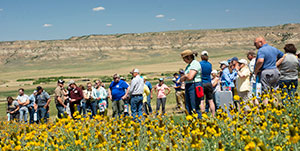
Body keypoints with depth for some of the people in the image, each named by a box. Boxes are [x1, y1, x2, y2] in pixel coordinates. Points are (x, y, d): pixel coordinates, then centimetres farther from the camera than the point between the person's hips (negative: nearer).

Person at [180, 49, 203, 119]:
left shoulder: (195, 64, -10)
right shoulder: (189, 65, 19)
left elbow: (190, 77, -20)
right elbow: (181, 79, 20)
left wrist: (184, 77, 0)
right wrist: (185, 76, -2)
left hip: (194, 86, -10)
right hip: (188, 87, 10)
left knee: (195, 108, -9)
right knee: (188, 108, 8)